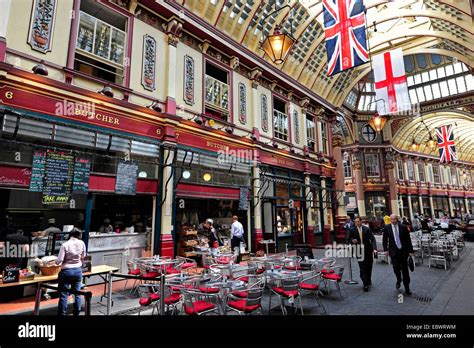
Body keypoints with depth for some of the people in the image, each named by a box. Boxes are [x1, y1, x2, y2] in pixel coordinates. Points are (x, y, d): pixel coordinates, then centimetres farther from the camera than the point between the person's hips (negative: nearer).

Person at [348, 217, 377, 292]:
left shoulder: (367, 229, -3)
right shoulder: (353, 230, -2)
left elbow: (372, 239, -10)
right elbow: (350, 239, 5)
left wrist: (374, 248, -23)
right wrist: (352, 241, -18)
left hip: (368, 251, 1)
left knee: (369, 267, 14)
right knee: (362, 268, -4)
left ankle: (368, 281, 37)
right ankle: (365, 284, 2)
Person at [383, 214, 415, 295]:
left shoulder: (403, 227, -3)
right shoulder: (387, 228, -2)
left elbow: (408, 239, 1)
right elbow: (384, 240, 4)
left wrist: (410, 251, -2)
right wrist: (385, 249, -5)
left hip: (403, 251, 0)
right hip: (393, 251, 0)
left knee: (405, 269, 8)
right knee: (396, 267, -7)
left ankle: (407, 288, 21)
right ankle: (398, 280, 25)